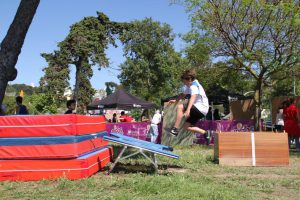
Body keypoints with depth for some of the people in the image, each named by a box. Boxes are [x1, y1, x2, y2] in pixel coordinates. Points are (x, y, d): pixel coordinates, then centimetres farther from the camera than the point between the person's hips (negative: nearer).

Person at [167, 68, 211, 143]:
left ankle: (175, 129, -22)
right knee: (186, 126, 9)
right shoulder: (188, 86, 11)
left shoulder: (194, 86, -18)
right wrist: (175, 100, 8)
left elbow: (193, 98, -36)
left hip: (201, 108, -10)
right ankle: (205, 133, 13)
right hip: (198, 109, 10)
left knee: (180, 107, -25)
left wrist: (188, 110, -49)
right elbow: (183, 94, 26)